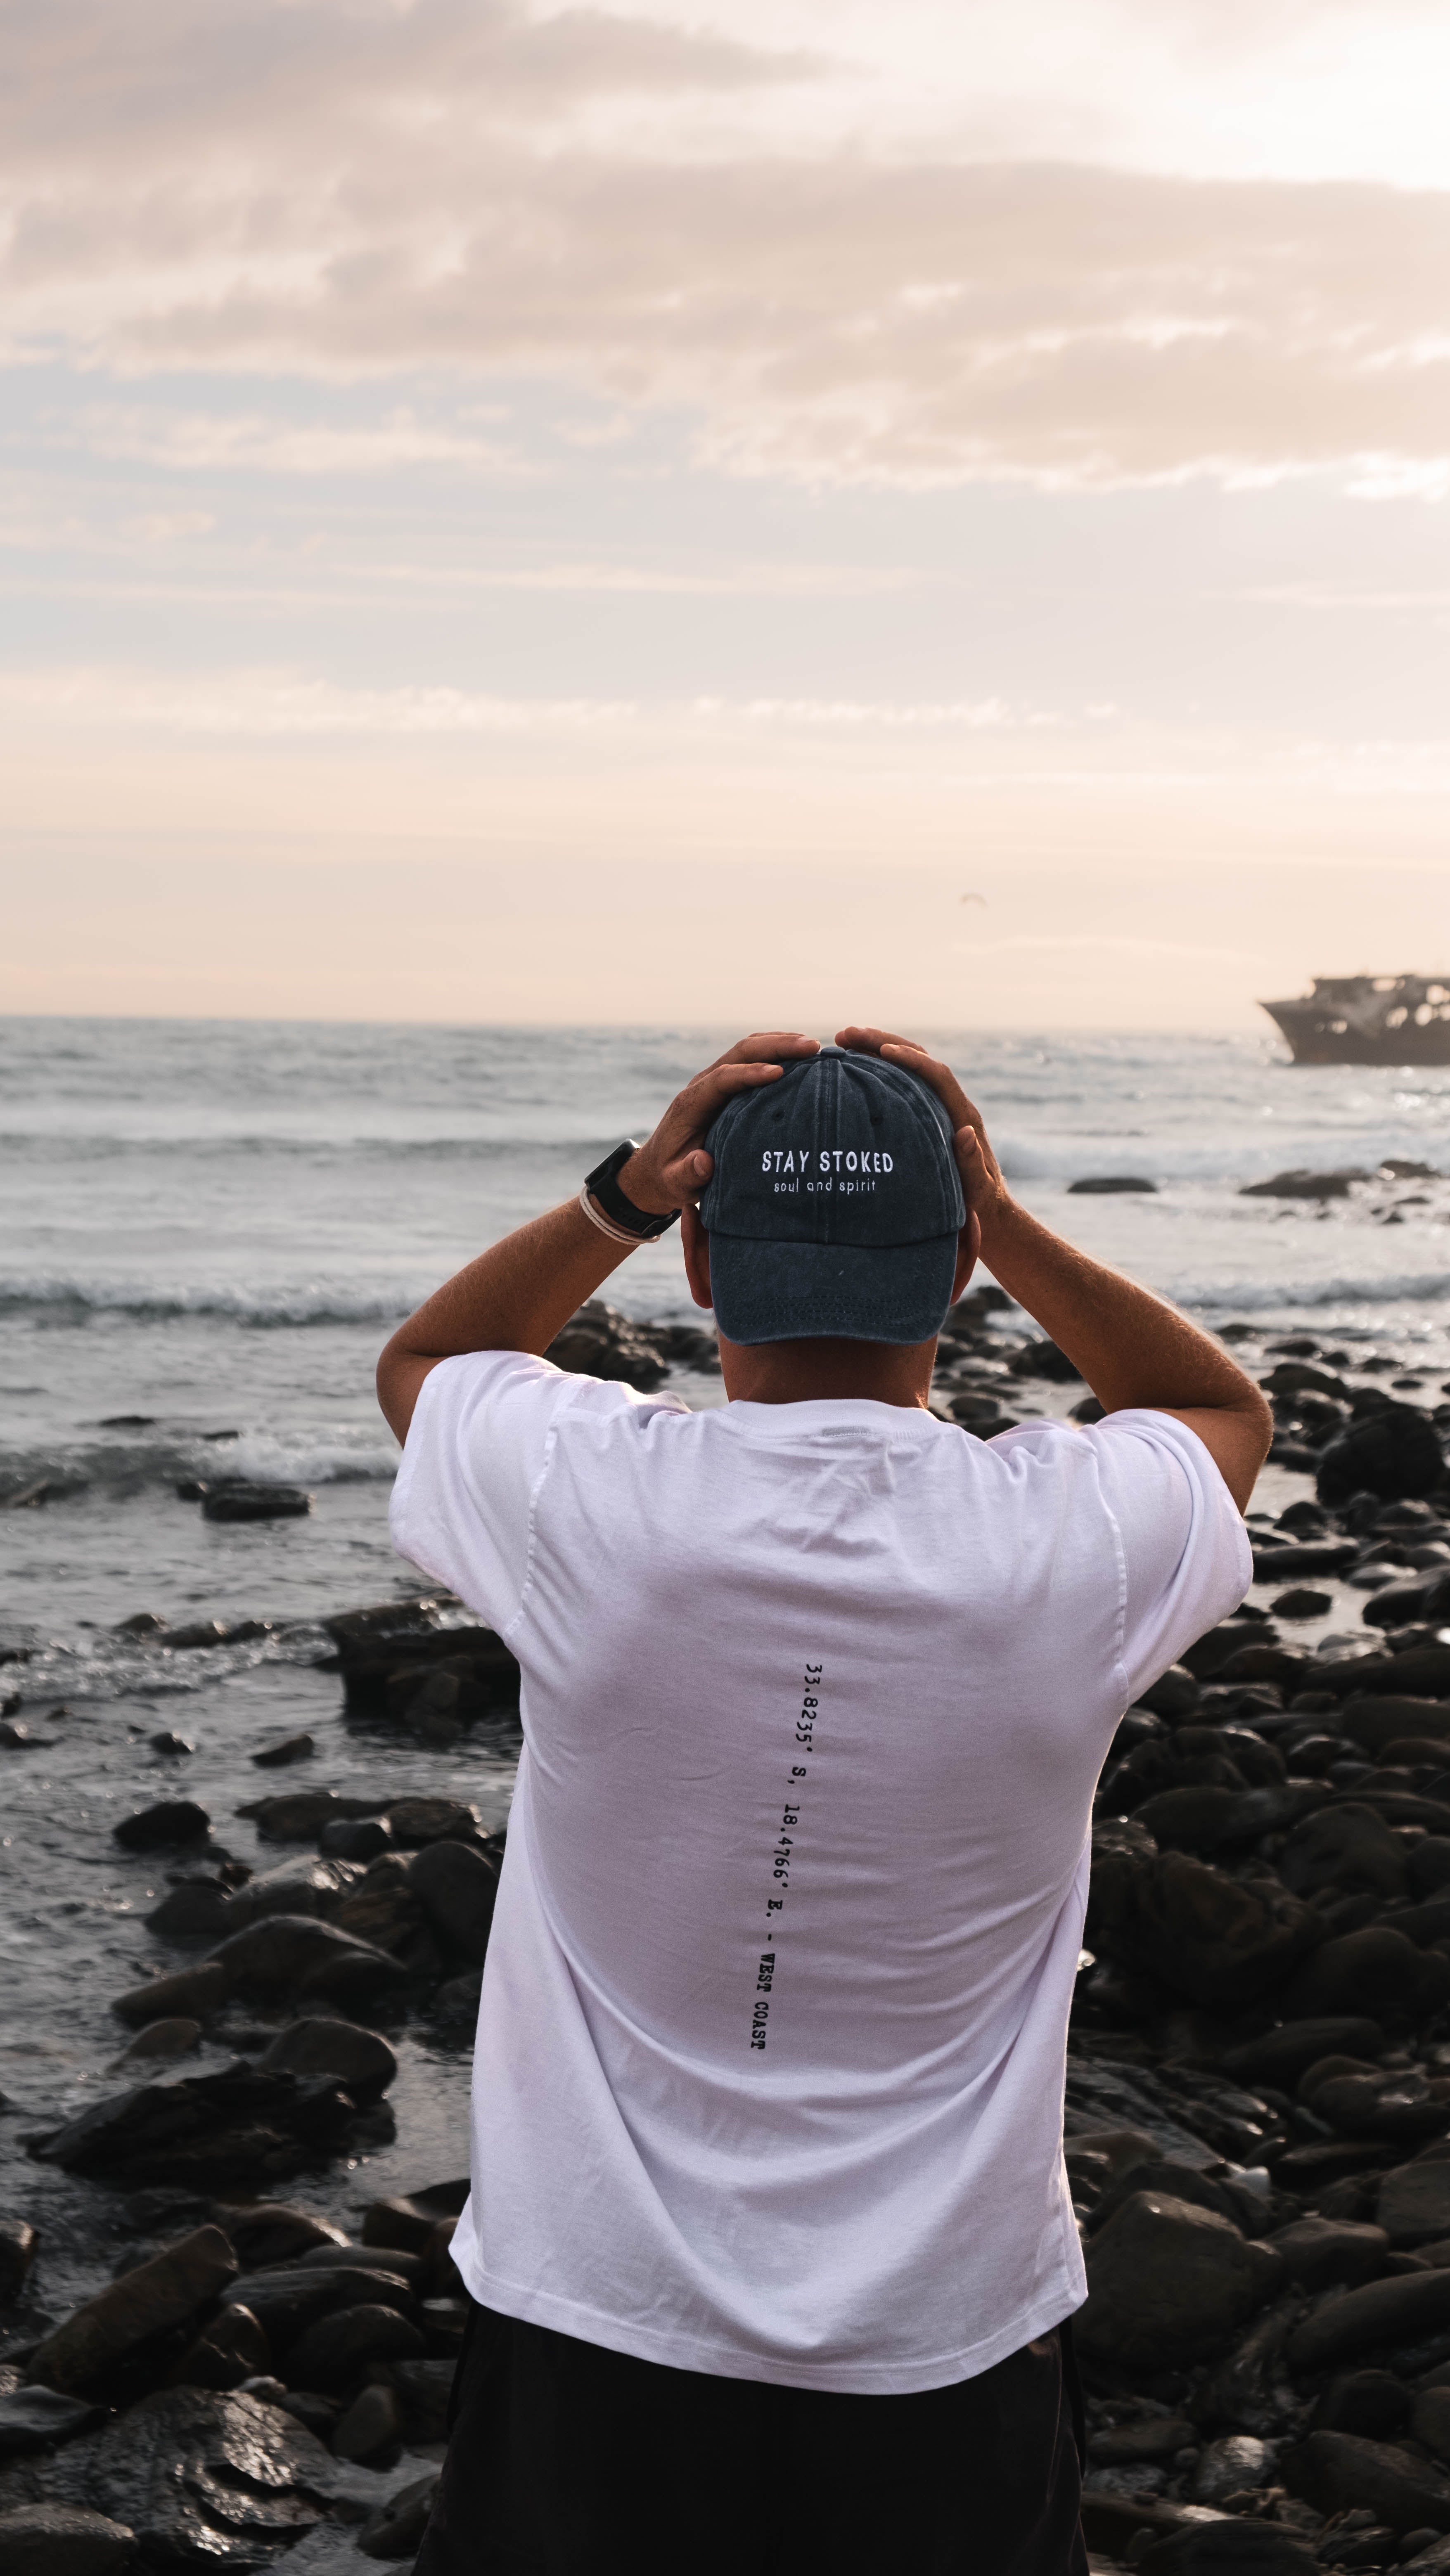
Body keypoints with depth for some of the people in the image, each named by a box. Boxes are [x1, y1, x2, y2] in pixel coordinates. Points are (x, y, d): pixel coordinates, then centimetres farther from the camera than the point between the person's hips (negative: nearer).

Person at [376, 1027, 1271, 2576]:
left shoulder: (584, 1499, -18)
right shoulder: (1073, 1540, -17)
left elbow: (417, 1362, 8)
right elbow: (1226, 1407, 9)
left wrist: (621, 1195, -6)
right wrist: (1003, 1221, -3)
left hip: (596, 2318, 0)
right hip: (943, 2335, 1)